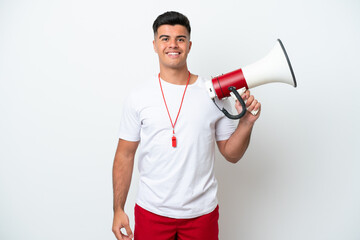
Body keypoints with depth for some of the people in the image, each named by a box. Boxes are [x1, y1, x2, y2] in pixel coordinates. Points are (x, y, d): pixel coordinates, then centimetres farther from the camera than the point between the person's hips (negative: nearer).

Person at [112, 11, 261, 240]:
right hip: (151, 212, 0)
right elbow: (125, 156, 0)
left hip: (202, 212, 1)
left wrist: (246, 123, -14)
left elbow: (231, 154, 2)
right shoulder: (138, 99, -4)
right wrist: (118, 209, -2)